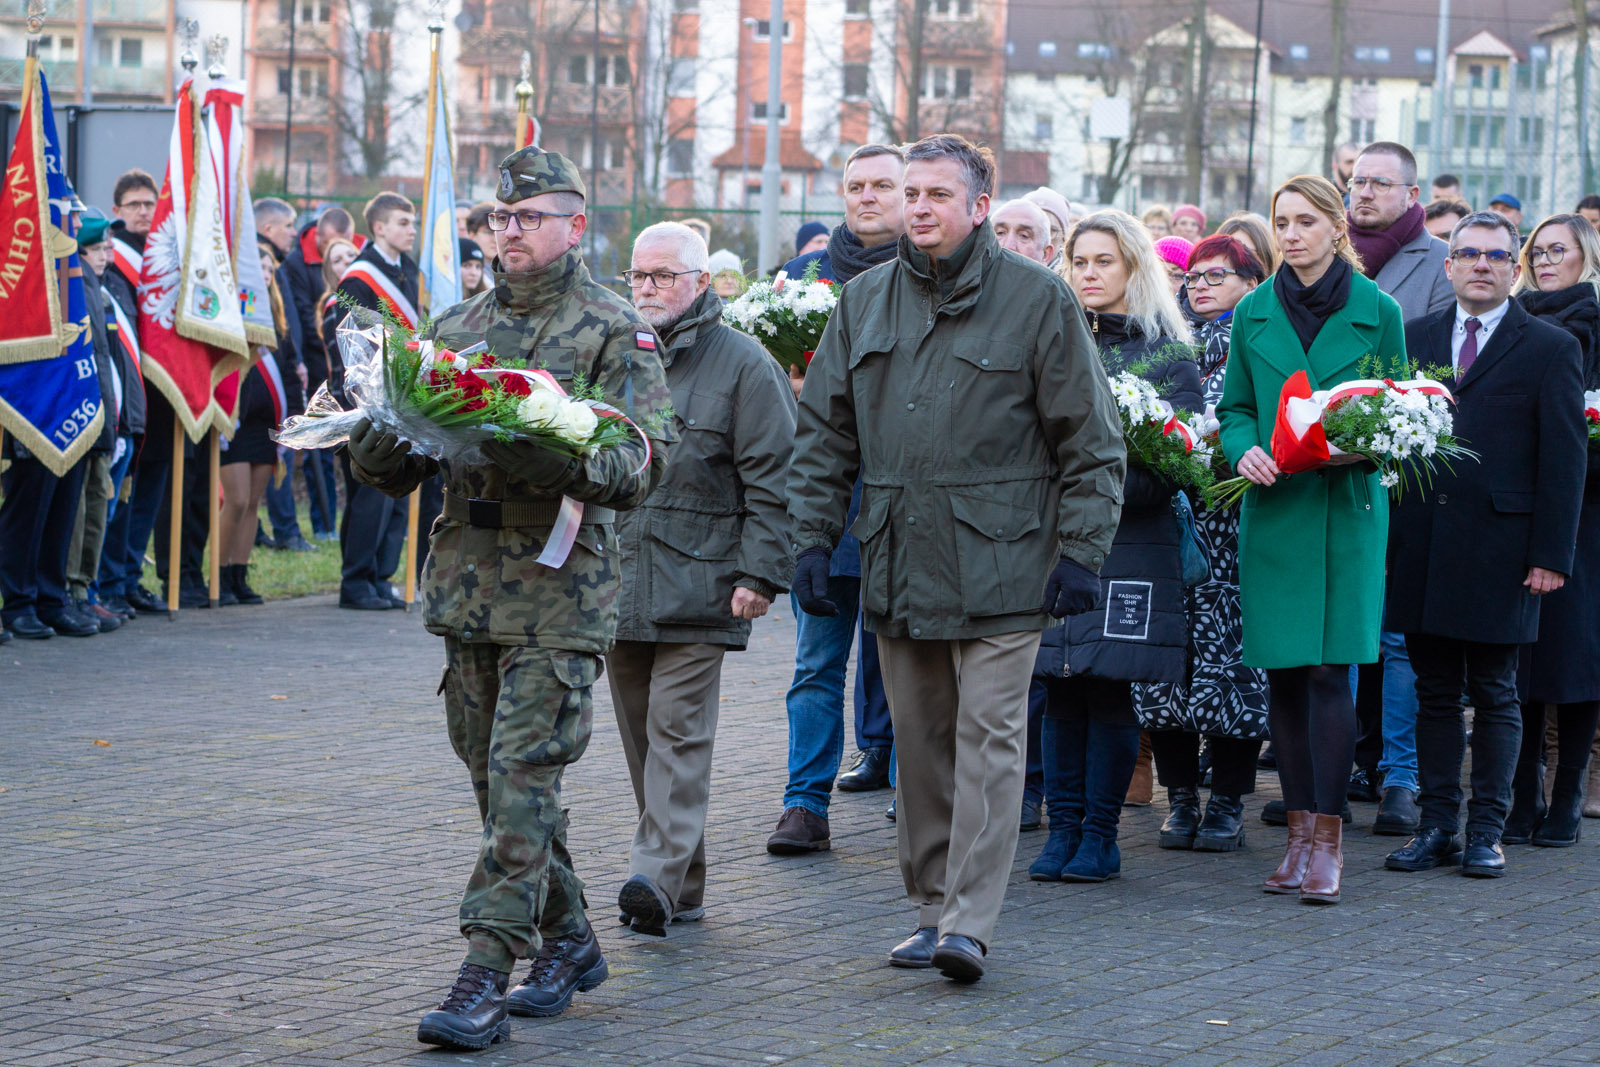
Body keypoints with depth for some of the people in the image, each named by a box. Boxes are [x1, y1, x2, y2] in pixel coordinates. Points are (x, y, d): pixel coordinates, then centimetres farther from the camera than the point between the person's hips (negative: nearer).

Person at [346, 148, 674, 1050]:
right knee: (498, 777, 12)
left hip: (560, 593, -6)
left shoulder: (616, 332, -2)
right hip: (468, 585, 6)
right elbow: (395, 469, 15)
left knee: (522, 773, -11)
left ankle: (487, 979, -12)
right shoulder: (456, 328, 14)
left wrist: (554, 458, -29)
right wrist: (383, 438, -9)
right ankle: (568, 942, 27)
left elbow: (647, 462, -12)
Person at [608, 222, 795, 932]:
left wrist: (759, 574, -12)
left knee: (678, 731, -11)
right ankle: (681, 889, 15)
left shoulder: (741, 364, -2)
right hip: (615, 578, 6)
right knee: (640, 734, 8)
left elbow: (770, 478, -5)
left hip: (697, 584, -6)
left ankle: (661, 876, -17)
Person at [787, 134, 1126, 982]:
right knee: (920, 745, 9)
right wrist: (813, 539, 6)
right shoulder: (865, 302, 11)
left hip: (999, 570, -4)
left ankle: (970, 922, -8)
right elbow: (822, 434, 15)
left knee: (988, 739, -7)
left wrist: (1081, 550, -7)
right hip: (896, 567, 5)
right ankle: (931, 909, 17)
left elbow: (1091, 441, -1)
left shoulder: (1038, 300, -2)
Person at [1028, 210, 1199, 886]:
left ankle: (1099, 836, 6)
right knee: (1060, 690, 2)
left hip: (1126, 545, -3)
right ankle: (1063, 830, 9)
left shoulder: (1168, 355, 2)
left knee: (1109, 688, -2)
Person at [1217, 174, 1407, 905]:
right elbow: (1235, 408, 14)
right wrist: (1246, 451, -7)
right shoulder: (1254, 313, 8)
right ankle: (1301, 831, 12)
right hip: (1273, 509, 3)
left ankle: (1328, 838, -5)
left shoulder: (1376, 312, 1)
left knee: (1330, 671, -9)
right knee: (1283, 674, 4)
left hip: (1345, 509, -3)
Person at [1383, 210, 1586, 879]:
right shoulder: (1414, 339, 11)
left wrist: (1551, 555, -8)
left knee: (1494, 695, 3)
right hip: (1422, 546, 3)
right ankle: (1438, 826, 13)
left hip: (1500, 548, -3)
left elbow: (1565, 460, -2)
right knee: (1436, 693, 7)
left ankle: (1487, 831, 8)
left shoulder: (1550, 348, 1)